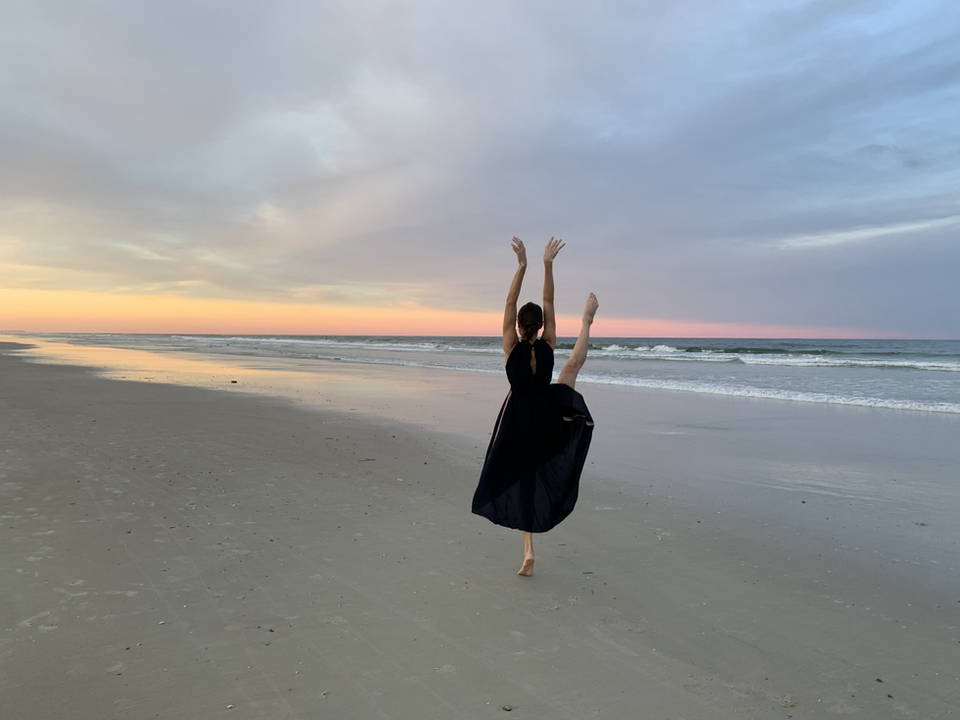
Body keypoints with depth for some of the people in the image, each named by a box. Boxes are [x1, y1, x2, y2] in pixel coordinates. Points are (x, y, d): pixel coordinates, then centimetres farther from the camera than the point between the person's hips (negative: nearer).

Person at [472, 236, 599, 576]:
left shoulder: (512, 347, -15)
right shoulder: (548, 345, -11)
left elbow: (509, 303, -15)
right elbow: (549, 303, -8)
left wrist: (522, 265, -16)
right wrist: (547, 264, -12)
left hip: (518, 418, -1)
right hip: (550, 415, 1)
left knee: (522, 481, 6)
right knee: (573, 365, 25)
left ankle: (529, 553, 5)